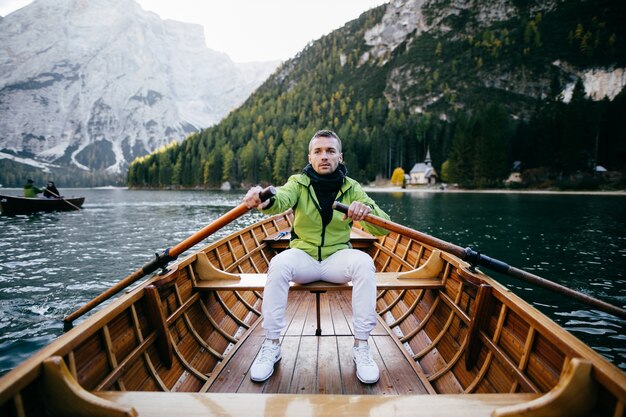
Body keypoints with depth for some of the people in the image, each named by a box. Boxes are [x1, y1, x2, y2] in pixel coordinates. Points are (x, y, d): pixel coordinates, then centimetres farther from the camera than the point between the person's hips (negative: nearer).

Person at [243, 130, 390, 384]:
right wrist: (266, 200, -51)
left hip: (337, 259, 1)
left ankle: (361, 346, -16)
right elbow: (283, 198, -26)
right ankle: (271, 345, -15)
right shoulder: (299, 182, -1)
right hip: (303, 257, 0)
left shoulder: (351, 188, 1)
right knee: (279, 263, -30)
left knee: (364, 262, -29)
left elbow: (383, 228, -8)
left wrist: (368, 210, -31)